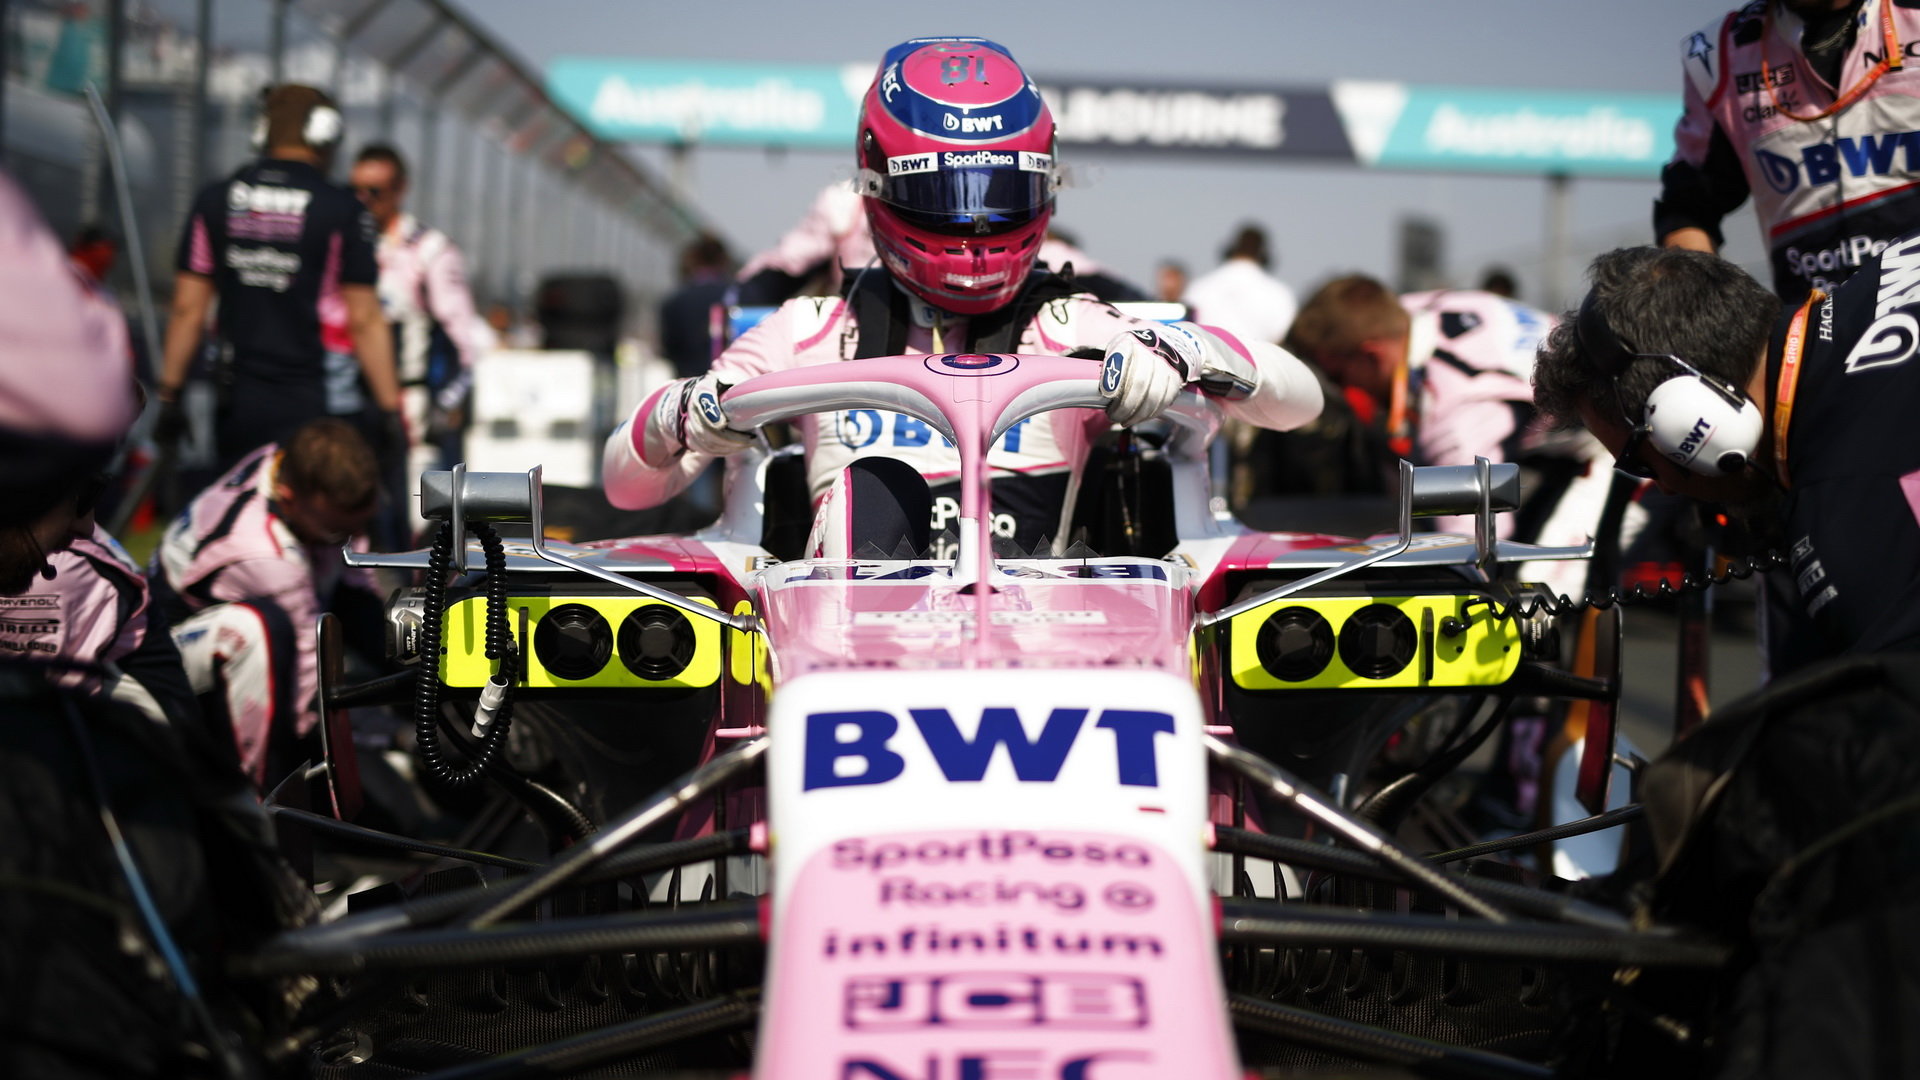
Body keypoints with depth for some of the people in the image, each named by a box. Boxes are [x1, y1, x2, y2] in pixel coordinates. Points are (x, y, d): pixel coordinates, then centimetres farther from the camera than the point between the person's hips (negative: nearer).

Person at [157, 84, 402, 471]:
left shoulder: (215, 201, 5)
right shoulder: (341, 209, -6)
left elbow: (187, 309, 5)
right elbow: (363, 320, -7)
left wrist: (168, 395, 12)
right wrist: (391, 409, -2)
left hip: (239, 405, 4)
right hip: (316, 406, -4)